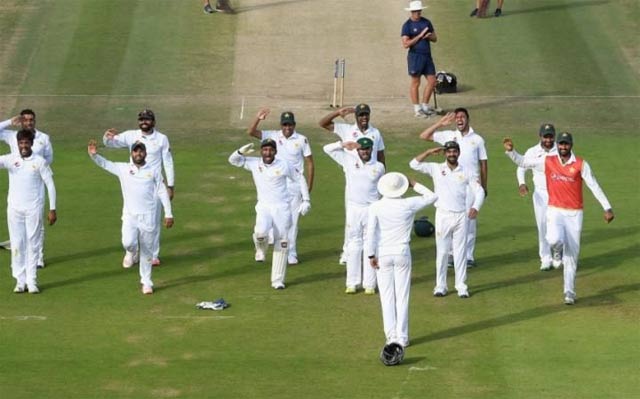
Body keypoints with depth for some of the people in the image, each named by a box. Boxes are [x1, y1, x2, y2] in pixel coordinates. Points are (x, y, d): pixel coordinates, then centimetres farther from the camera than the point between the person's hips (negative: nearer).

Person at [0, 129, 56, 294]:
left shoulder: (40, 161, -3)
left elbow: (50, 185, 1)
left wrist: (52, 209, -3)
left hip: (34, 209, -1)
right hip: (14, 208, 1)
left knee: (33, 245, 2)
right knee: (17, 245, 3)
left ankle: (32, 281, 6)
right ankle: (20, 281, 10)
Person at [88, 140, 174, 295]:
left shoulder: (154, 171, 5)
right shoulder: (123, 168, 5)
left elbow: (162, 192, 7)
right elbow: (104, 163, -3)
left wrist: (168, 214, 2)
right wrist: (94, 155, -25)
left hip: (148, 217, 0)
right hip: (130, 216, 0)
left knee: (147, 251, 5)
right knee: (128, 242, -23)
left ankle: (146, 282, 20)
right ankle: (131, 253, 14)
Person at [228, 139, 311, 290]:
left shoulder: (284, 165, -4)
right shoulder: (254, 164, 0)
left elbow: (300, 180, 7)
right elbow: (233, 160, 3)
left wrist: (306, 200, 0)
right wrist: (242, 151, -18)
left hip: (282, 207, 0)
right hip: (264, 207, 0)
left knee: (281, 243, -1)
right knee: (261, 232, -29)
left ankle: (278, 280, 9)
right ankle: (261, 249, 9)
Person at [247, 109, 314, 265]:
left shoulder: (302, 140, -3)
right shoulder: (273, 136, 0)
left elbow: (309, 162, 1)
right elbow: (251, 132, -7)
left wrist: (309, 186, -3)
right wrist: (258, 118, -23)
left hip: (295, 186, -1)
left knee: (292, 220, 4)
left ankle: (291, 254, 11)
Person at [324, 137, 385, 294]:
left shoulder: (379, 167, 5)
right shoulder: (349, 161, 3)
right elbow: (327, 149, 4)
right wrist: (344, 144, -7)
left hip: (372, 209, 0)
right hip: (353, 208, 0)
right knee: (353, 244, 2)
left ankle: (369, 284, 3)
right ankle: (352, 283, 6)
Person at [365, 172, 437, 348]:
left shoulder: (376, 207, -10)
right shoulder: (408, 205, -8)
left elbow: (371, 232, -12)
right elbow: (432, 197, 6)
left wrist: (371, 255, -4)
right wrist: (415, 185, 12)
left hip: (383, 255, 0)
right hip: (402, 254, 0)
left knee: (387, 297, 6)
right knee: (402, 296, 6)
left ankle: (391, 336, 5)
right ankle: (402, 336, 6)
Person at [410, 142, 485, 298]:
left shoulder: (466, 172, 4)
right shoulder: (436, 169, 1)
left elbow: (479, 190, 4)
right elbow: (414, 164, -6)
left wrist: (475, 207, -12)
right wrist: (429, 152, -11)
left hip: (461, 216, 1)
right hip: (443, 215, -1)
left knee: (460, 252, 5)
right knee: (442, 252, 3)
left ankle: (461, 286, 10)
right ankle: (440, 286, 10)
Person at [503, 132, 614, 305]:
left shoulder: (581, 165, -5)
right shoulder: (547, 161, 1)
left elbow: (594, 187, -6)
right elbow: (523, 162, 5)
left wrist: (607, 208, -12)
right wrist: (510, 151, -13)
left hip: (574, 214, 0)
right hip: (555, 211, 0)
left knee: (572, 255, 2)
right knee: (554, 240, -28)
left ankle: (569, 292, 14)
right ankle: (557, 253, 11)